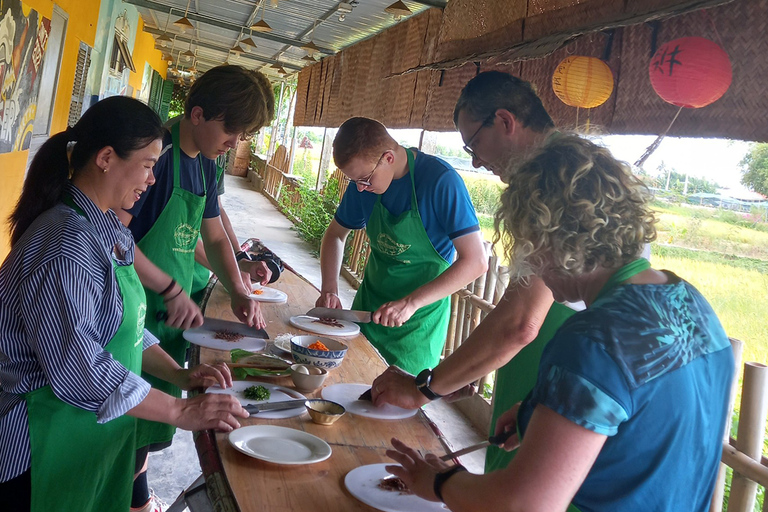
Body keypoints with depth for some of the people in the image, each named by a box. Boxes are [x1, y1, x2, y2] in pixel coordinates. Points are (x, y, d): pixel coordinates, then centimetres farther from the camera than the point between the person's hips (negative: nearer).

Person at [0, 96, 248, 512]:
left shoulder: (108, 231, 6)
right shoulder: (64, 244, -24)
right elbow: (79, 369, -27)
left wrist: (179, 375, 2)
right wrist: (180, 412, -20)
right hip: (46, 444, -8)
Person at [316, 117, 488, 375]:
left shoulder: (441, 181, -22)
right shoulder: (365, 177, -3)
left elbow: (475, 261, -25)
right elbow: (336, 233, 11)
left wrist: (411, 302, -30)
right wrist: (329, 290, -4)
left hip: (417, 322, -5)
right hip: (368, 305, 5)